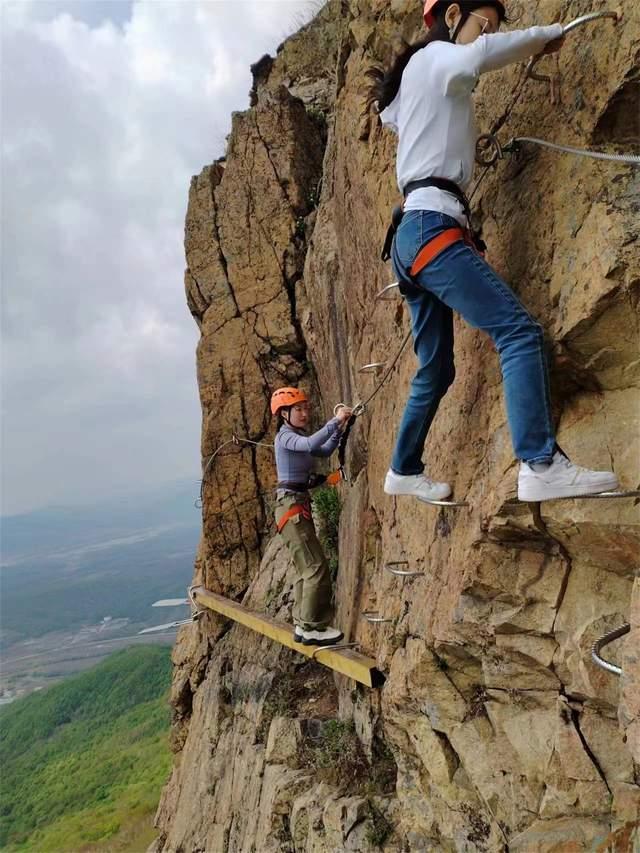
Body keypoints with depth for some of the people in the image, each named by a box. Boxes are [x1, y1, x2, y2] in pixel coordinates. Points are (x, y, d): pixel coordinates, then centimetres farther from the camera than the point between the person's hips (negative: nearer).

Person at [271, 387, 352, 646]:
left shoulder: (297, 436, 17)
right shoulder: (285, 437, -11)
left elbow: (325, 451, 16)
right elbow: (310, 444, -32)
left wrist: (339, 428, 6)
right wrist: (335, 421, -29)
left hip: (300, 505, 10)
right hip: (291, 506, -10)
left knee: (307, 569, 14)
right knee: (317, 568, -10)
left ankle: (302, 626, 21)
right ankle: (312, 628, -4)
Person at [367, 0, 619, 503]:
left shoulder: (419, 82, 29)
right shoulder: (433, 58, 4)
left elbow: (388, 113, 51)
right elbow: (482, 52, -19)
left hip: (412, 235, 10)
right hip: (431, 226, -10)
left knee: (436, 371, 12)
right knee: (519, 332, -21)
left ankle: (405, 472, 21)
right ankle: (541, 465, -29)